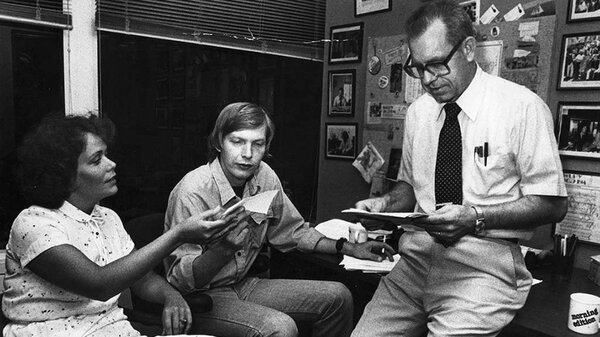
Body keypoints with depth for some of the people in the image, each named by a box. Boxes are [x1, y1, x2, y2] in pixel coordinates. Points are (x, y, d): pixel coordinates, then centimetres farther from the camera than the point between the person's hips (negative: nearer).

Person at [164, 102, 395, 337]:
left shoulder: (265, 176, -4)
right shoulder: (193, 192, -23)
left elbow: (291, 231, 11)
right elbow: (180, 279, -22)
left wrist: (348, 248, 3)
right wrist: (225, 247, -40)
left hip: (244, 284, 7)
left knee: (338, 297, 0)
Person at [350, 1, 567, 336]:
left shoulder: (523, 107, -7)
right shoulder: (418, 112, 8)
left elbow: (553, 204, -5)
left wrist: (475, 217, -18)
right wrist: (386, 203, -3)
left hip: (484, 265, -3)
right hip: (416, 257, 4)